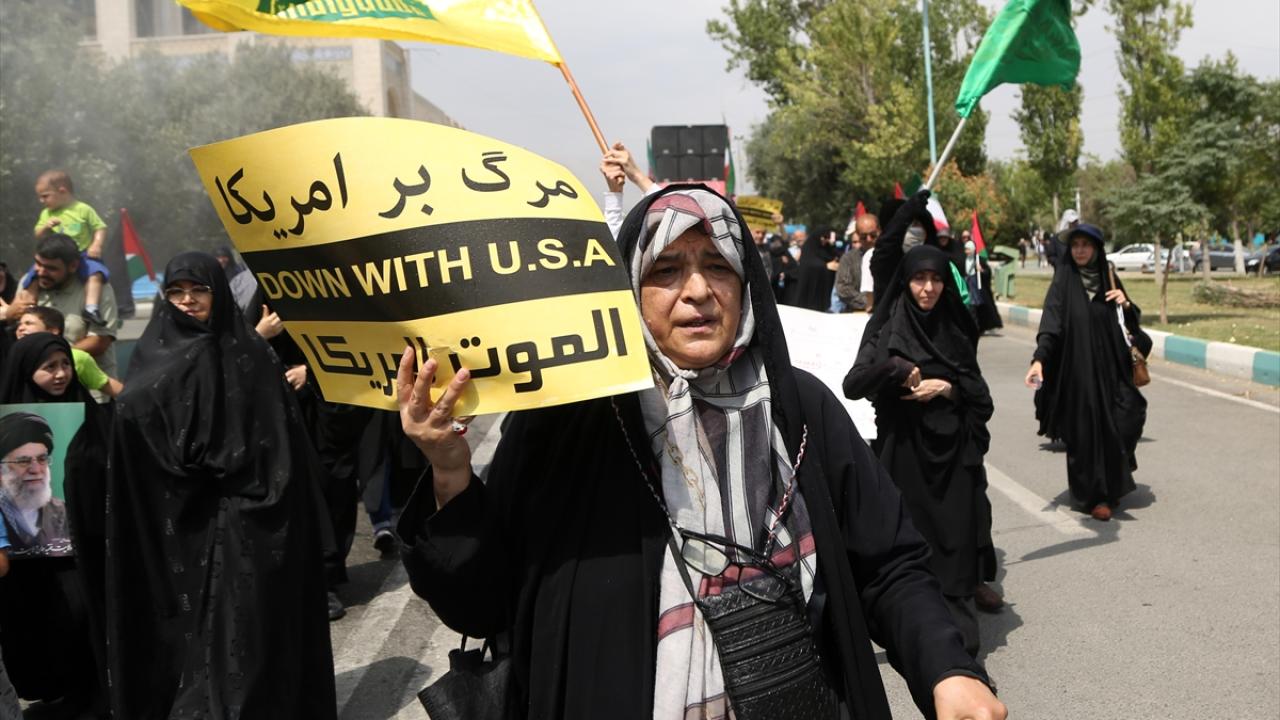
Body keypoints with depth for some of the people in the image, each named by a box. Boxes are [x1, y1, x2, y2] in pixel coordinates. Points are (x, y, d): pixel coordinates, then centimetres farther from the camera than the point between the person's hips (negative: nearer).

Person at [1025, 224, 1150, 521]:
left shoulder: (1109, 279, 8)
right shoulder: (1063, 283, -4)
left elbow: (1132, 322, 16)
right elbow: (1050, 324, -14)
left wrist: (1126, 304, -6)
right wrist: (1039, 359, -29)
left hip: (1110, 367, 4)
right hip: (1077, 370, -3)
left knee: (1116, 424, 1)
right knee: (1085, 429, -1)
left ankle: (1111, 486, 26)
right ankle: (1094, 496, 12)